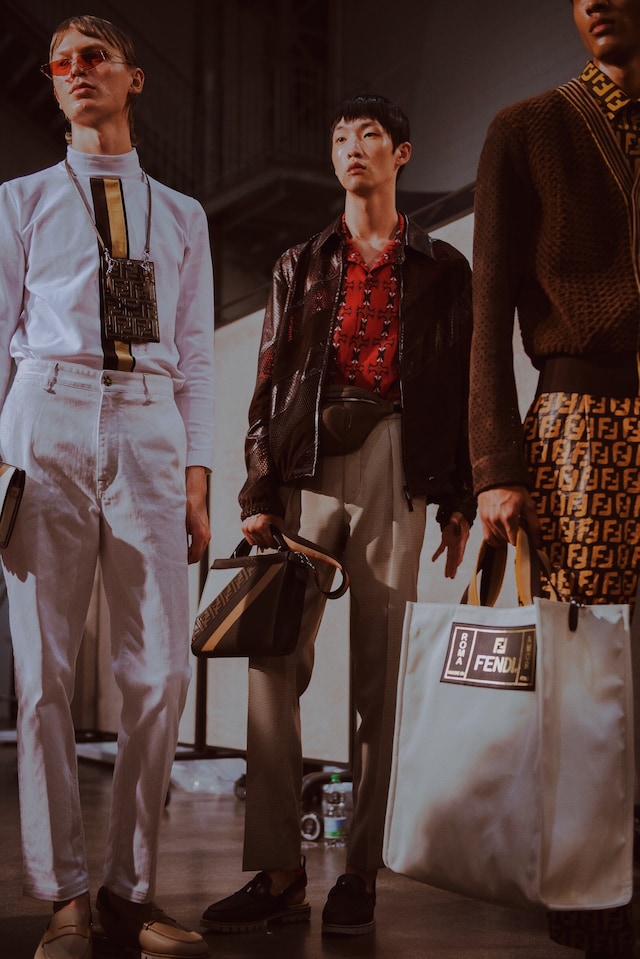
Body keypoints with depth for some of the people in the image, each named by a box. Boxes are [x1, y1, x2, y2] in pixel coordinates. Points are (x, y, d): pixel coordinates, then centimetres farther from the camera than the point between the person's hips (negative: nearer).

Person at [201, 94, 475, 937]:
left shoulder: (443, 268, 14)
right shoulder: (300, 266, 19)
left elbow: (463, 388, 10)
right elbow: (269, 383, 12)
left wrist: (461, 500, 2)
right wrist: (257, 493, 1)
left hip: (397, 465, -2)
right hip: (305, 464, 2)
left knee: (377, 668, -3)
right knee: (276, 660, -7)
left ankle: (362, 871, 3)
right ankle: (277, 869, -3)